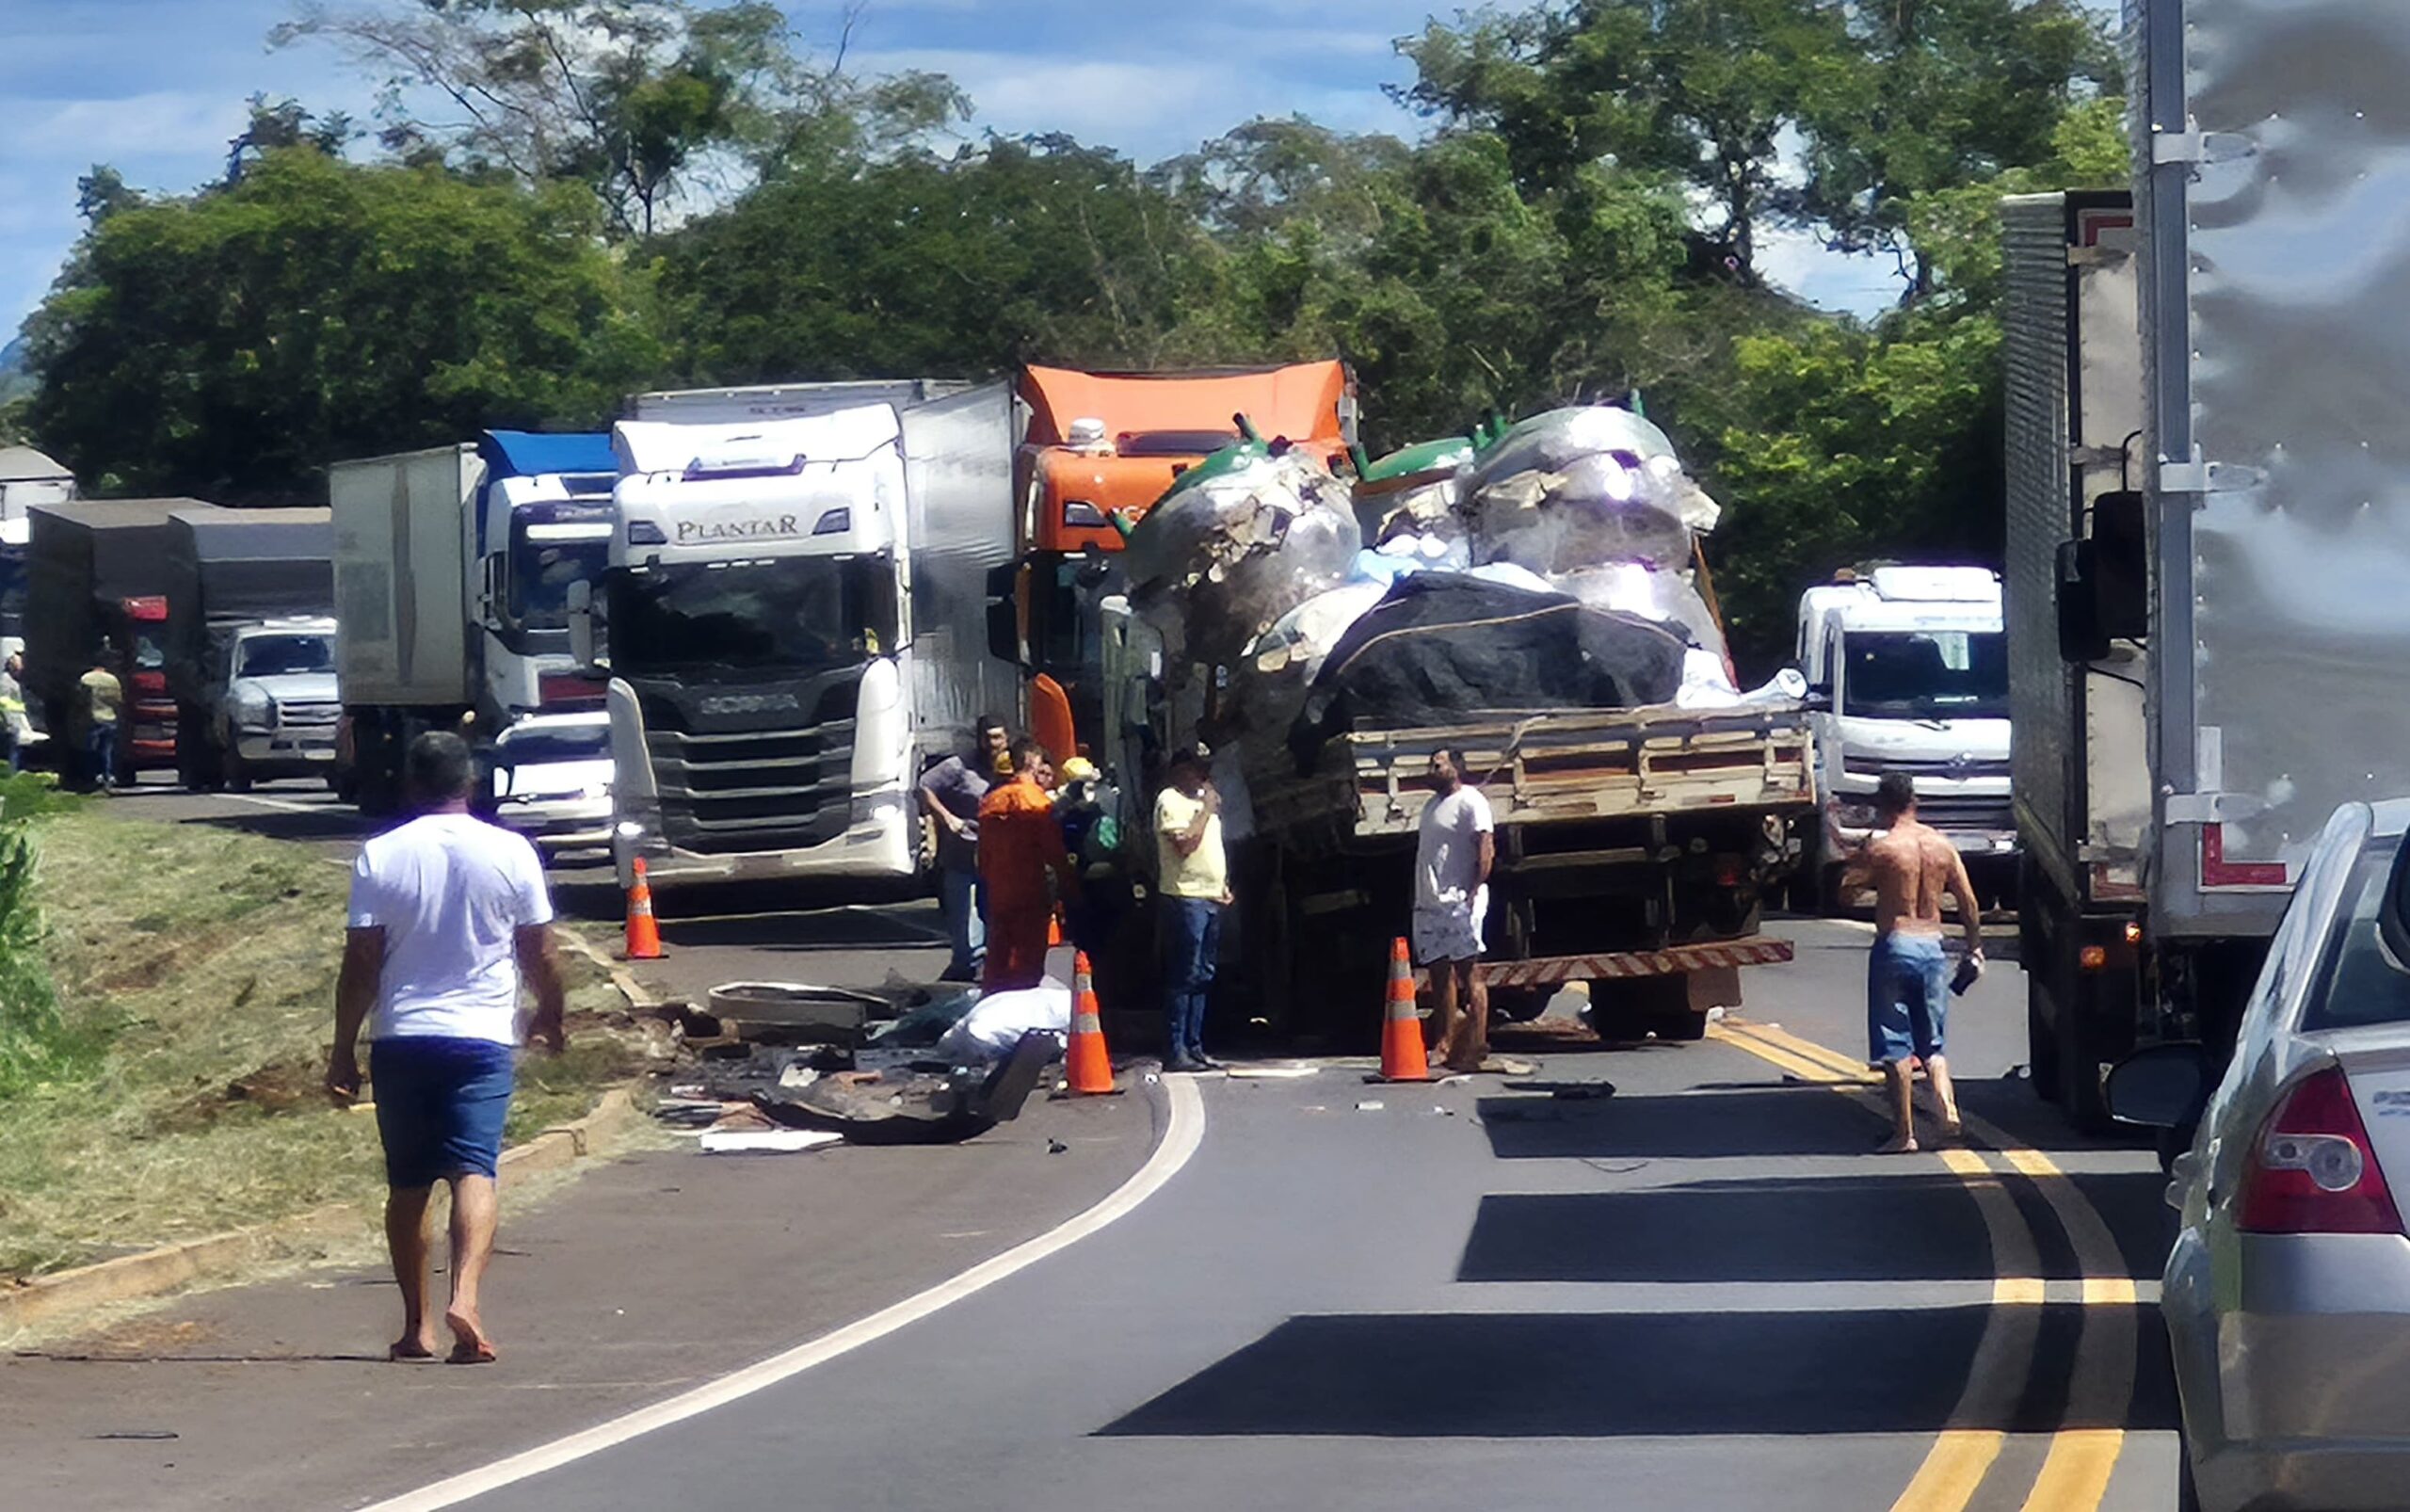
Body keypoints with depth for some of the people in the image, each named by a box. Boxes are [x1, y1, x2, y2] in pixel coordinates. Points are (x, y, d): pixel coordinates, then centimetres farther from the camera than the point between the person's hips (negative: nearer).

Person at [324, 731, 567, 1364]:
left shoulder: (380, 857, -2)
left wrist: (344, 1050, 3)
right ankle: (465, 1298, -30)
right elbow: (541, 955, 5)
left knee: (407, 1186, 12)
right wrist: (550, 1017, 22)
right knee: (474, 1173, -8)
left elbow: (359, 965, -4)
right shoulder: (511, 853, -1)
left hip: (401, 1039, 1)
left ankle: (417, 1324, 17)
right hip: (482, 1035, -1)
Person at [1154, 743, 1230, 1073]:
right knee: (1184, 977, -10)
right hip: (1186, 897, -9)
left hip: (1211, 898, 9)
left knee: (1203, 978, 10)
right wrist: (1207, 809, -12)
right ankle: (1175, 1052, -10)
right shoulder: (1170, 801, -7)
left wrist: (1223, 885, 15)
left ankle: (1194, 1047, 14)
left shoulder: (1202, 800, 21)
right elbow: (1185, 844, -19)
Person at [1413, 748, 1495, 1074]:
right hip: (1428, 905, 8)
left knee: (1468, 973, -8)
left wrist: (1474, 891, -20)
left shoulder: (1470, 802, -4)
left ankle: (1475, 1046, -9)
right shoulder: (1432, 806, 22)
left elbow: (1486, 849, -13)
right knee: (1439, 974, 7)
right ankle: (1446, 1044, 9)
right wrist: (1419, 897, 16)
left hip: (1458, 901, -8)